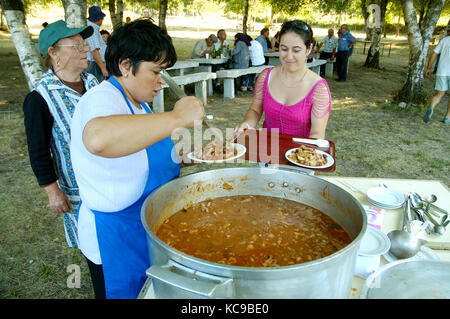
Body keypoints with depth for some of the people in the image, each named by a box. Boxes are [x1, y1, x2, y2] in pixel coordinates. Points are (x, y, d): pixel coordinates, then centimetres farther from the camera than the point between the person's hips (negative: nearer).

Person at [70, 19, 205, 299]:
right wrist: (177, 117, -44)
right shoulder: (101, 100, -25)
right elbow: (99, 139, -52)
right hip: (115, 237, -8)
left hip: (149, 228, 9)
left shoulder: (136, 101, 6)